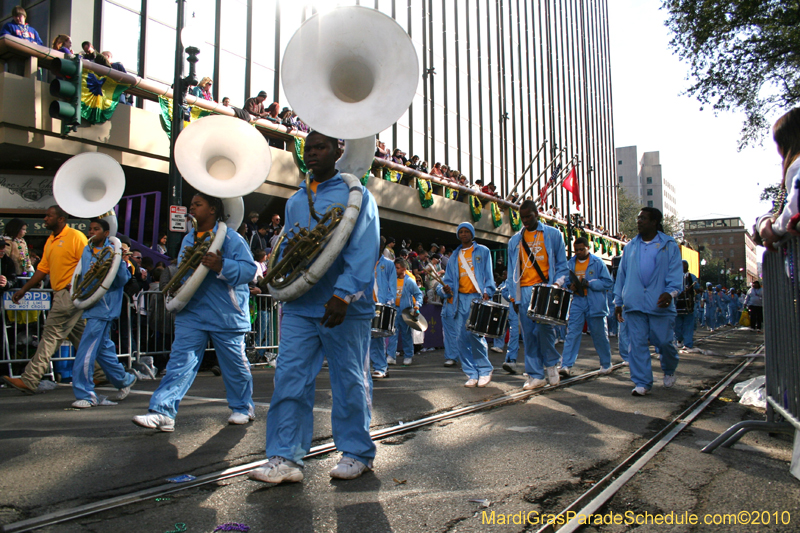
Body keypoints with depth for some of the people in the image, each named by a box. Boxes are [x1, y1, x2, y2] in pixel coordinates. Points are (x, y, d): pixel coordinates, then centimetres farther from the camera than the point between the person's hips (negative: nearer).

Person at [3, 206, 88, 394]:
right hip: (60, 294, 9)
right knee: (78, 335, 12)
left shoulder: (76, 236, -10)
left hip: (70, 293, -9)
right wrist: (24, 289, 16)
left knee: (51, 335, -7)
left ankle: (29, 380, -4)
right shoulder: (50, 241, 17)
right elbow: (42, 269, 19)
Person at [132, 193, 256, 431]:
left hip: (226, 315, -5)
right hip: (191, 312, 5)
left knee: (234, 363, 8)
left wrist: (221, 266, -28)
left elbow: (249, 268, -15)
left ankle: (243, 407, 26)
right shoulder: (188, 239, 16)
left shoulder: (231, 238, -6)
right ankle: (162, 412, -7)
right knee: (180, 360, -5)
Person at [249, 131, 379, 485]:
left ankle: (357, 454, 20)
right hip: (300, 305, 5)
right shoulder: (295, 201, 19)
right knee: (290, 379, -2)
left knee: (349, 382, 5)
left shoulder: (356, 194, 1)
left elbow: (365, 249, -11)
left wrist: (344, 294, -22)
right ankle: (285, 458, 5)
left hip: (344, 308, -4)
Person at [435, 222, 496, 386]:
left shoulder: (482, 251, 10)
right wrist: (445, 288, -6)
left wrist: (487, 292, -12)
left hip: (478, 298, -4)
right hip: (461, 299, 4)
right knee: (461, 338, -2)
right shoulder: (455, 255, 19)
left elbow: (489, 274, 3)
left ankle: (485, 371, 3)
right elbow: (450, 278, 15)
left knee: (475, 335, -12)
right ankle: (472, 374, 6)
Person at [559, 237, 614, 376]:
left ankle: (606, 364, 26)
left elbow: (608, 282, -7)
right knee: (572, 333, -8)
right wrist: (570, 286, -7)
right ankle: (566, 366, -11)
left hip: (595, 304, -2)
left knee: (599, 335, 9)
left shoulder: (597, 262, -3)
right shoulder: (571, 263, 8)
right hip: (577, 303, 2)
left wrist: (589, 283, -18)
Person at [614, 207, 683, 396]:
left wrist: (670, 292, -21)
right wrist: (618, 301, 11)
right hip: (634, 303, 3)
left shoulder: (669, 245, 6)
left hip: (659, 304, -2)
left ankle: (669, 370, 33)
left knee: (663, 341, 2)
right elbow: (622, 274, 15)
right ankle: (642, 383, 5)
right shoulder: (630, 246, 15)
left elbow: (675, 273, -3)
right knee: (637, 343, -1)